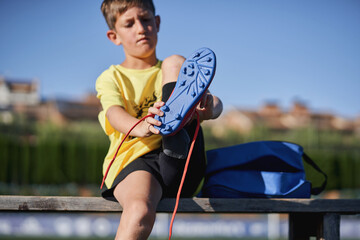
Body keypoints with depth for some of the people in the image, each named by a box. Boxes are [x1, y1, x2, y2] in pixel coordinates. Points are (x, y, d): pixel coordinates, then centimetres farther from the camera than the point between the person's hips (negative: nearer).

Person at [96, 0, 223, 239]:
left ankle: (176, 143, -36)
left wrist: (209, 109, -24)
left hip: (182, 167, 2)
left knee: (175, 62, -9)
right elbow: (115, 115, -8)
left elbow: (216, 103, 4)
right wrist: (142, 128, -34)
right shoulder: (111, 78, 17)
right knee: (140, 212, -41)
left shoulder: (175, 73, 25)